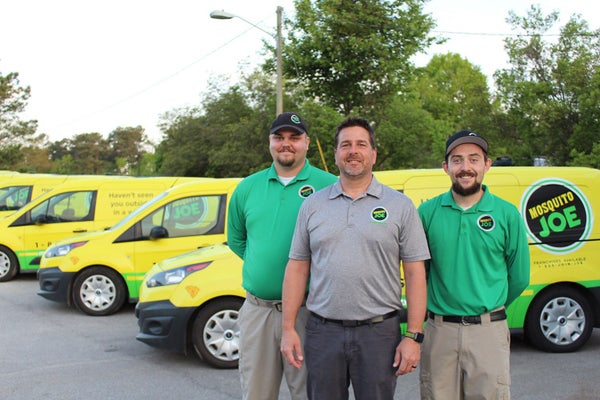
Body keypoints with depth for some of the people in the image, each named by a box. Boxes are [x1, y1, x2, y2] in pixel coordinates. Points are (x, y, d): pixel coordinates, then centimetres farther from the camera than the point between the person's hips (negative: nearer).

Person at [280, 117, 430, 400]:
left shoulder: (400, 206, 2)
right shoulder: (312, 205, 8)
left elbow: (415, 273, -1)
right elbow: (297, 268, 7)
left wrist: (414, 336, -7)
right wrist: (288, 328, 1)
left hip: (379, 332, -1)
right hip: (322, 331, 2)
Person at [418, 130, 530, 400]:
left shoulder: (507, 214, 1)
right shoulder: (427, 212, 1)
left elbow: (519, 277, 9)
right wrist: (437, 306, 11)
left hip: (488, 332, -1)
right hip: (439, 330, 1)